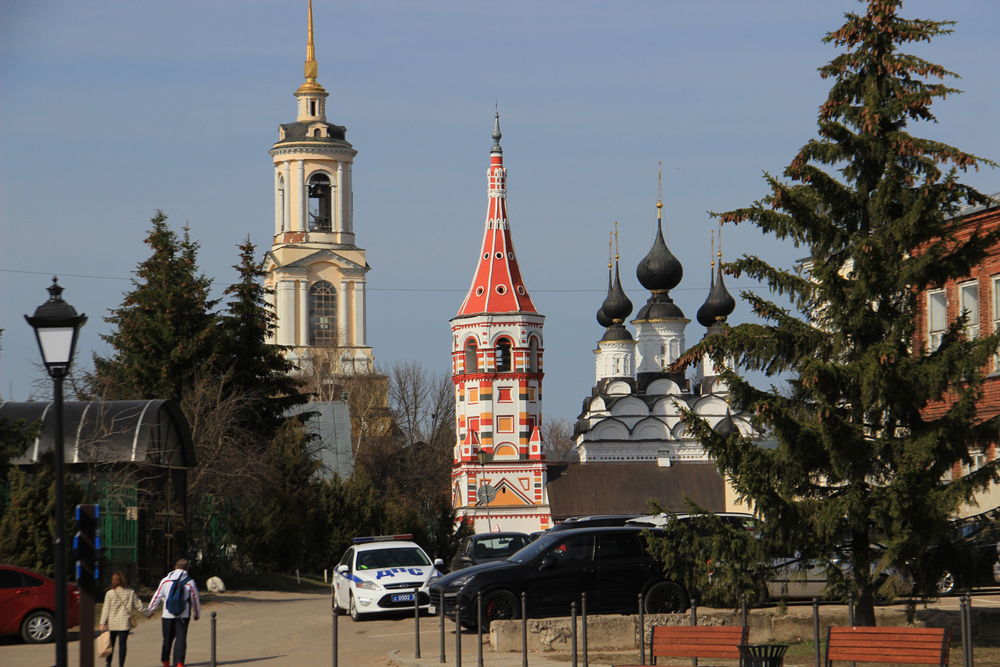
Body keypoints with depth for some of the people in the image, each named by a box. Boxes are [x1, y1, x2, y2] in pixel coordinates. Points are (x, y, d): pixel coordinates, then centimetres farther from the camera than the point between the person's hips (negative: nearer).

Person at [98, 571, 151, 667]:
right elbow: (139, 606, 7)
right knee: (122, 644, 0)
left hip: (112, 623, 1)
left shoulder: (110, 593, -3)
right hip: (124, 623, -1)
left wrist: (103, 623, -2)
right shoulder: (130, 593, 0)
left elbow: (106, 609, -4)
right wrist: (148, 613, 22)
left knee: (111, 644, 14)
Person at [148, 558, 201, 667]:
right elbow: (195, 599, 5)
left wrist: (150, 610, 18)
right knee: (181, 638, -1)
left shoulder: (166, 581, 2)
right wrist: (197, 613, 19)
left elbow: (157, 596, 7)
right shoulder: (190, 582, -2)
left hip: (168, 615, 2)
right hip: (183, 616, -2)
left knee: (167, 638, 15)